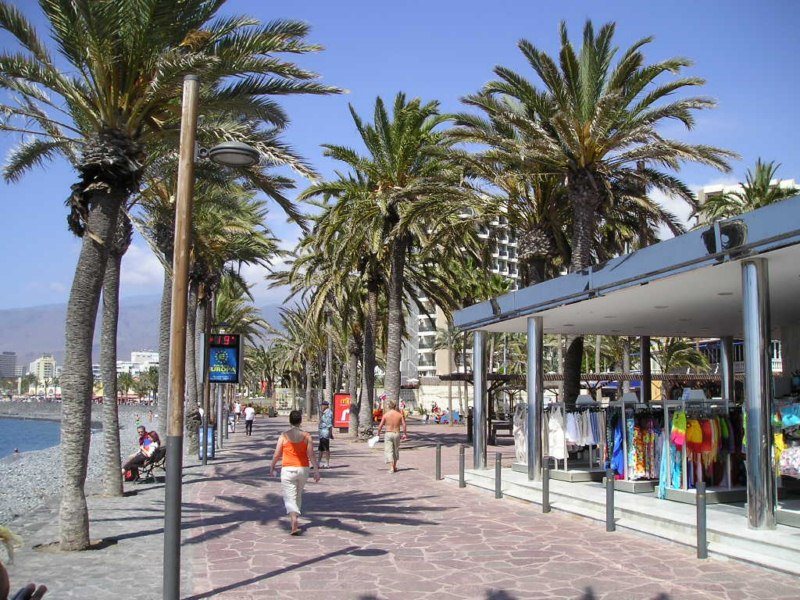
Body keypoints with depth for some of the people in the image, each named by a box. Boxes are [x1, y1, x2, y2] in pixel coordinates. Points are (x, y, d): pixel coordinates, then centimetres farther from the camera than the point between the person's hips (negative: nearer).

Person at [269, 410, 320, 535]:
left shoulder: (284, 436, -6)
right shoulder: (306, 435, -3)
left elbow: (276, 455, -2)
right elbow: (311, 454, -7)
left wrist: (272, 468, 12)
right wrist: (316, 470, -3)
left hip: (288, 469, -2)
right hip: (303, 469, 2)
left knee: (289, 497, -2)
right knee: (298, 495, 22)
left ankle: (294, 521, -24)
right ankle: (295, 520, 33)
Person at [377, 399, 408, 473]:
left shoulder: (386, 415, -5)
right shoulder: (399, 414, -1)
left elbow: (380, 426, -2)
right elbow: (404, 425, -4)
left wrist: (378, 433, 12)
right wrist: (405, 434, 8)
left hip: (388, 434, -3)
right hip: (397, 434, 3)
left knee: (388, 451, 1)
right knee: (396, 450, 19)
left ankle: (391, 467, -12)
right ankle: (395, 466, 30)